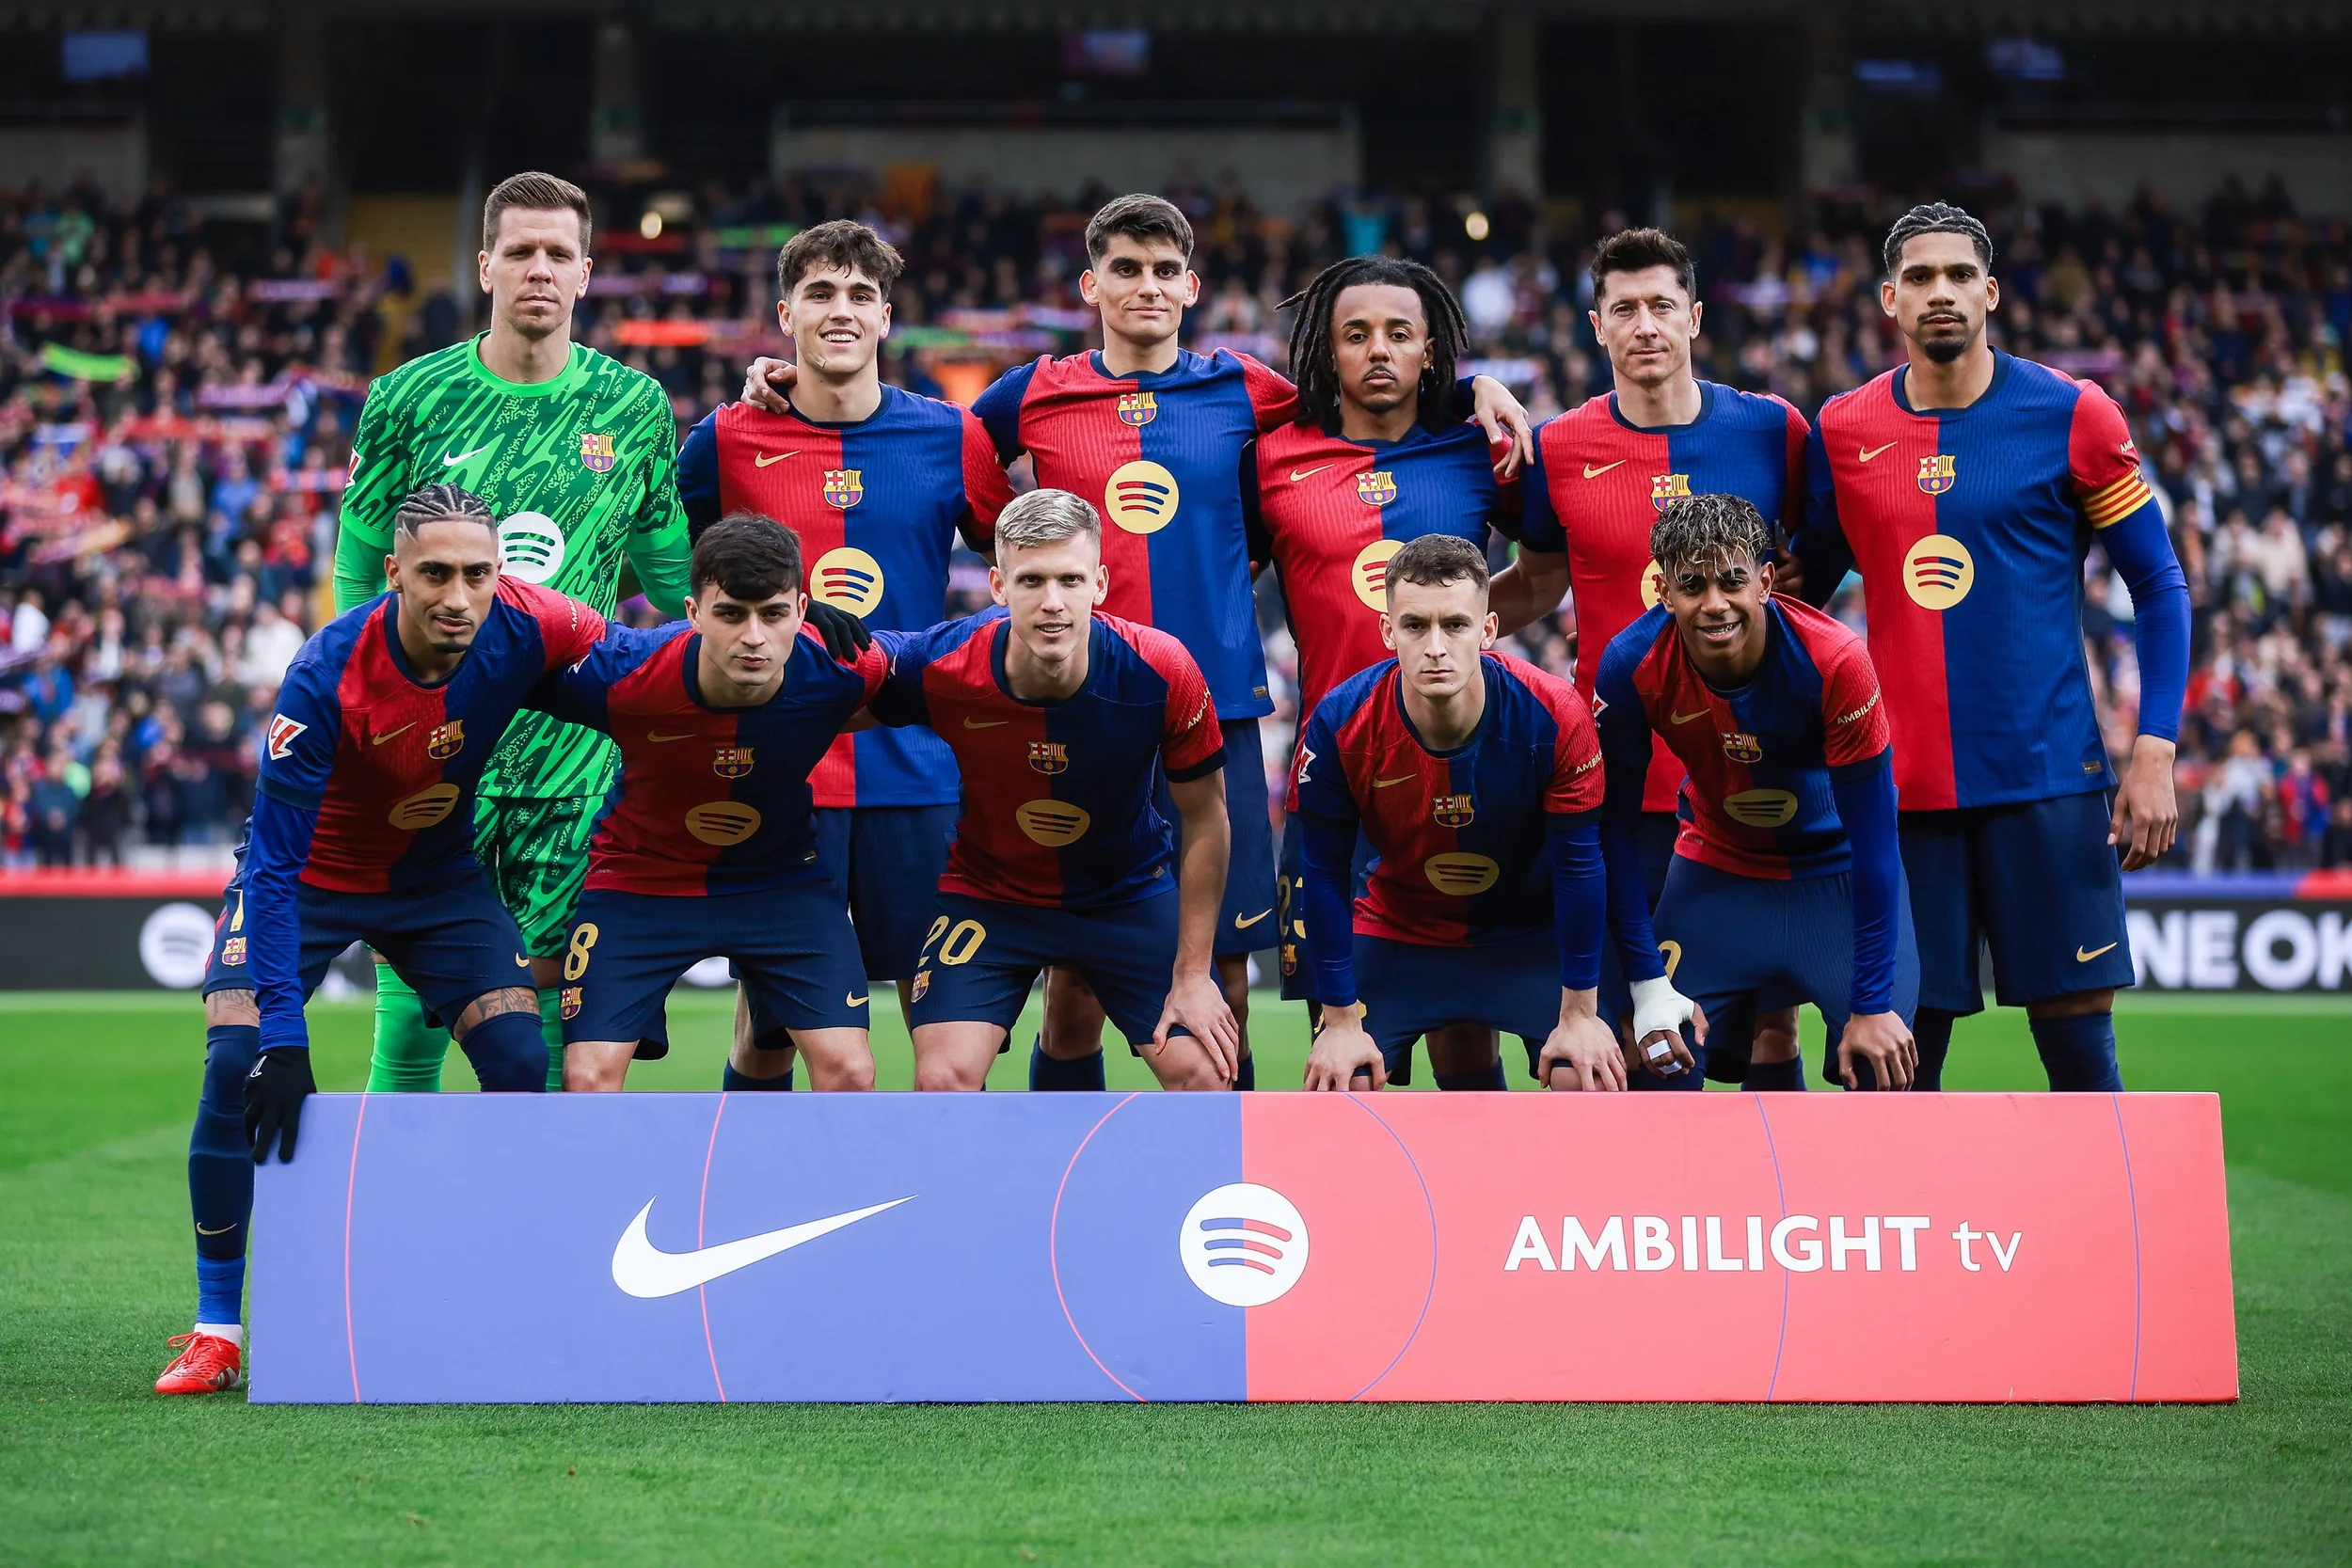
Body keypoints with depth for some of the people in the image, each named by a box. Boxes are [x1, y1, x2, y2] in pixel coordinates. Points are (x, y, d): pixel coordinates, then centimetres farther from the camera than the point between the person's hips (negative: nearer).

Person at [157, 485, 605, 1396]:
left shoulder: (526, 628, -26)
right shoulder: (327, 675, -33)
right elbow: (275, 860, -31)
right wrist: (282, 1037, -36)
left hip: (439, 876, 3)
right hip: (307, 876, -3)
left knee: (520, 1058, -11)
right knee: (237, 1064, -19)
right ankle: (216, 1329, -5)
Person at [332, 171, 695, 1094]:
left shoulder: (635, 406, 4)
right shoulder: (410, 397, 1)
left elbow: (674, 577, 13)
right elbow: (357, 567, 9)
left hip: (572, 751, 1)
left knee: (554, 979, 3)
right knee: (414, 987, -2)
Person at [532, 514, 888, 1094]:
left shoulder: (842, 670, -26)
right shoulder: (620, 671, -30)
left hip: (781, 873, 1)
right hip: (639, 877, -1)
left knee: (849, 1070, -10)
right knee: (588, 1076, -12)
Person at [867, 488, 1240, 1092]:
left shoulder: (1162, 672, -26)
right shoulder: (941, 665, -27)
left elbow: (1205, 820, -12)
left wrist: (1192, 974, -10)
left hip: (1131, 889, 1)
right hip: (989, 890, -1)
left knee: (1203, 1072, -10)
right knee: (943, 1076, -18)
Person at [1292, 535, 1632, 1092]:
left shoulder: (1553, 716, -29)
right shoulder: (1340, 724, -26)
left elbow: (1579, 867, -17)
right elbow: (1326, 876, -14)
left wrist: (1579, 1014, -13)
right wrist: (1341, 1021, -12)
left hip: (1533, 930, -1)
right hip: (1398, 930, 1)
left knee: (1585, 1083, -16)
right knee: (1339, 1089, -11)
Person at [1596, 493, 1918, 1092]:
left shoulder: (1835, 660, -29)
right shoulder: (1630, 666, -23)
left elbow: (1873, 840, -22)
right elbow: (1616, 827, -12)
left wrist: (1873, 1005, -23)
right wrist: (1647, 986, -16)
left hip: (1839, 870, -2)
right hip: (1716, 868, 2)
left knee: (1881, 1070, -13)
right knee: (1658, 1071, -9)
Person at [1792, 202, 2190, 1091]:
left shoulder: (2070, 417, -1)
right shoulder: (1843, 431, 6)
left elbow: (2160, 588, 2)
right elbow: (1802, 589, 17)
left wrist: (2154, 754, -7)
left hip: (2048, 780, -2)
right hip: (1901, 787, 2)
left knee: (2078, 1040, -3)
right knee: (1902, 1058, 3)